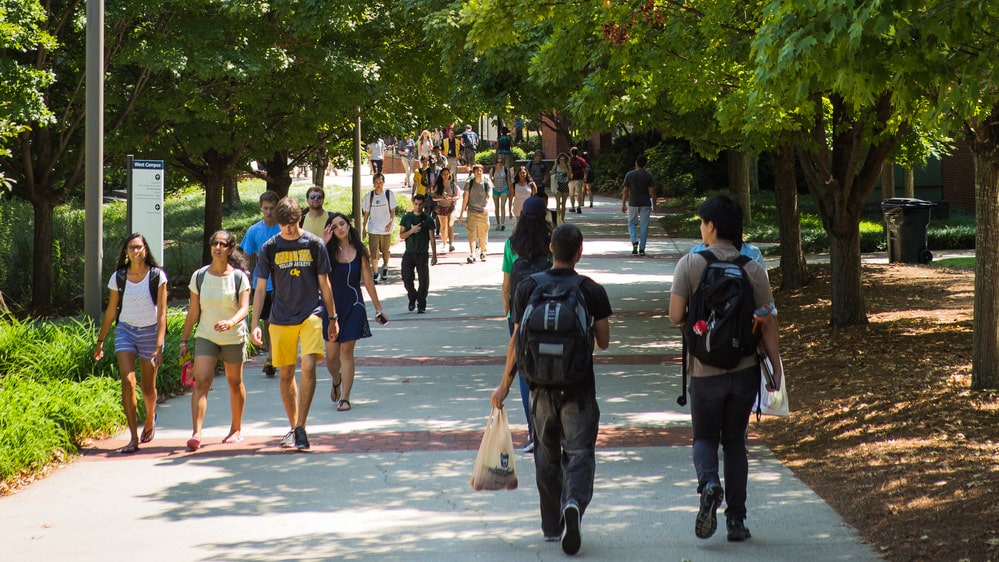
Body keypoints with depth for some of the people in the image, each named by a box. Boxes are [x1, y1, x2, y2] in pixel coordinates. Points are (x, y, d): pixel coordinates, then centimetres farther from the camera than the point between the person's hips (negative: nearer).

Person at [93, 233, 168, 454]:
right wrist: (100, 341, 12)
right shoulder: (119, 278, 0)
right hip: (126, 331, 1)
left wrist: (159, 343, -15)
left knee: (148, 386, 11)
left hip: (150, 332, -1)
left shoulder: (157, 276, -7)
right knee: (128, 382, -14)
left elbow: (161, 312, -8)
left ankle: (150, 419, 45)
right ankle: (134, 438, -15)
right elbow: (111, 311, 9)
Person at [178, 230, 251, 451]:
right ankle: (196, 433, -22)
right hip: (205, 337, 1)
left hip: (234, 338, -1)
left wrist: (231, 322, -37)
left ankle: (236, 429, 31)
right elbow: (193, 311, 4)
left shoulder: (239, 277, -7)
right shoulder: (199, 276, -2)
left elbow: (244, 308, -16)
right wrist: (184, 340, 5)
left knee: (235, 383, 13)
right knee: (201, 382, -14)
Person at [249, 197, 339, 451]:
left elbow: (324, 284, 9)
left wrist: (333, 317, 12)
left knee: (308, 367, -17)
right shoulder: (269, 248, 2)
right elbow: (260, 289, 4)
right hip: (281, 319, 1)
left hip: (310, 315, -1)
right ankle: (293, 427, 21)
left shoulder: (314, 244, 1)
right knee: (286, 374, 7)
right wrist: (255, 324, -4)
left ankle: (301, 427, -16)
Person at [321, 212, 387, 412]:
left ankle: (345, 398, -1)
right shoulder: (329, 251, -2)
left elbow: (368, 281, 7)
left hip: (353, 306, 0)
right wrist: (323, 243, -24)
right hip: (332, 304, 0)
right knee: (331, 353, 4)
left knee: (346, 351, -4)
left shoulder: (359, 251, 1)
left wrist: (378, 308, 9)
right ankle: (336, 381, 36)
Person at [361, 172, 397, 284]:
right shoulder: (369, 196, 1)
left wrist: (391, 223, -13)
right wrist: (364, 228, 9)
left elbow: (393, 210, 1)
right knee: (374, 252, -8)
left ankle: (385, 267, 39)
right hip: (373, 229, 0)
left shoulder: (389, 194, -2)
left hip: (386, 228, 0)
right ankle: (376, 274, -2)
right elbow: (366, 213, 9)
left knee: (385, 251, 12)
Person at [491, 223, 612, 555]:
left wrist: (505, 384, 6)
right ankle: (574, 503, -30)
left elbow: (517, 341, -1)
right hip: (579, 387, -2)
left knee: (547, 456, 15)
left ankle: (551, 525, 22)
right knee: (579, 452, -3)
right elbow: (603, 343, 0)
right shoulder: (592, 291, -5)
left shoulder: (528, 288, -1)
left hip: (541, 384, 2)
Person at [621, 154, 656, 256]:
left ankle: (635, 241, -11)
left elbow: (625, 191, -2)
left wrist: (623, 204, 6)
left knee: (632, 224, 13)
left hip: (633, 204, 0)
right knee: (644, 226, 5)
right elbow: (652, 191, -5)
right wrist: (654, 204, 5)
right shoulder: (649, 176, -4)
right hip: (645, 204, 0)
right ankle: (642, 249, 5)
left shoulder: (629, 175, -4)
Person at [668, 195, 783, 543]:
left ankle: (709, 483, -17)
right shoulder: (752, 270, -4)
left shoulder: (690, 264, -10)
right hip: (745, 369, 2)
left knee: (705, 438, 15)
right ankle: (736, 520, 11)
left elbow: (675, 317, -12)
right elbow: (767, 323, -4)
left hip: (706, 370, -2)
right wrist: (776, 369, 4)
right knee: (735, 441, 14)